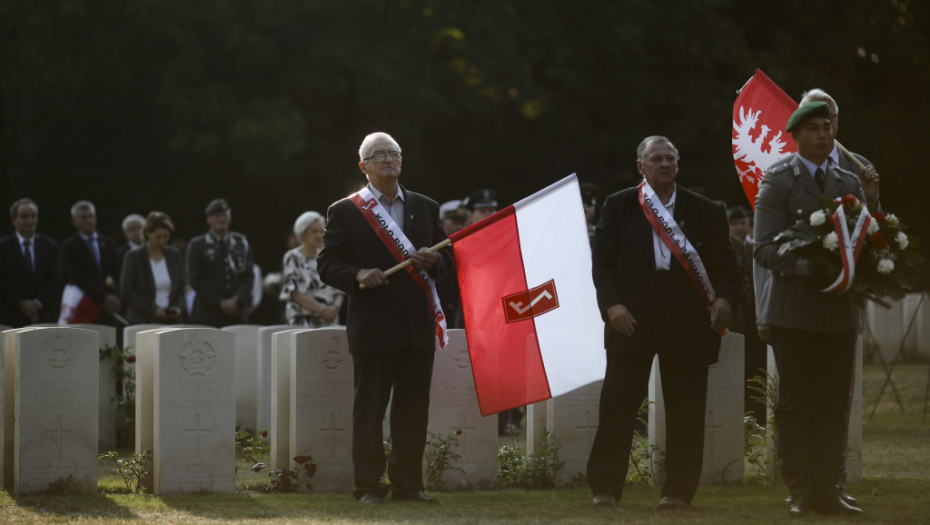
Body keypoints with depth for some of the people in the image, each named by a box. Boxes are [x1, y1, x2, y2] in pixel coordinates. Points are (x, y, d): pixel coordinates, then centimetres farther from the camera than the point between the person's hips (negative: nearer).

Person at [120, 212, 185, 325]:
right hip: (142, 321, -3)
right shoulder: (133, 257, -2)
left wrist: (177, 307, -6)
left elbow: (180, 288, 15)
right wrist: (153, 310, -13)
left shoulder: (174, 255, 9)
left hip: (170, 320, 3)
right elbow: (126, 292, -5)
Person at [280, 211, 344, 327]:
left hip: (330, 321, 5)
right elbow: (295, 292, -7)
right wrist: (321, 309, -15)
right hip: (304, 321, -5)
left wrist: (335, 307, -8)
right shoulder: (293, 258, 3)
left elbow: (339, 291, 14)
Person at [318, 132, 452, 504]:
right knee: (369, 408, -1)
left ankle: (408, 484, 12)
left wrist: (432, 261, -8)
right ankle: (369, 485, 5)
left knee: (414, 408, 5)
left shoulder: (425, 208, 15)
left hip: (418, 327, 3)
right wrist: (358, 275, -19)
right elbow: (328, 264, 0)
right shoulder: (345, 212, 3)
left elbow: (447, 256, 16)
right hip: (373, 328, -3)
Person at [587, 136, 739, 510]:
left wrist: (725, 297, -13)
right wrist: (611, 304, -12)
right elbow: (602, 259, 2)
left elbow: (724, 263, 6)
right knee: (617, 404, -2)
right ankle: (605, 487, 6)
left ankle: (679, 490, 9)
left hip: (687, 321, 1)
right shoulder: (618, 206, 7)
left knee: (685, 409, 1)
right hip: (632, 317, -1)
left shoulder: (705, 212, 10)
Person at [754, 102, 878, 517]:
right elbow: (765, 249, -10)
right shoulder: (778, 180, -3)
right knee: (795, 406, 0)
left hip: (839, 311, 4)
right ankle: (801, 494, 4)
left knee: (835, 405, 5)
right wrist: (813, 264, -22)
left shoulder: (848, 183, 12)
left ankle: (829, 490, 10)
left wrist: (870, 202, -7)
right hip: (795, 309, -4)